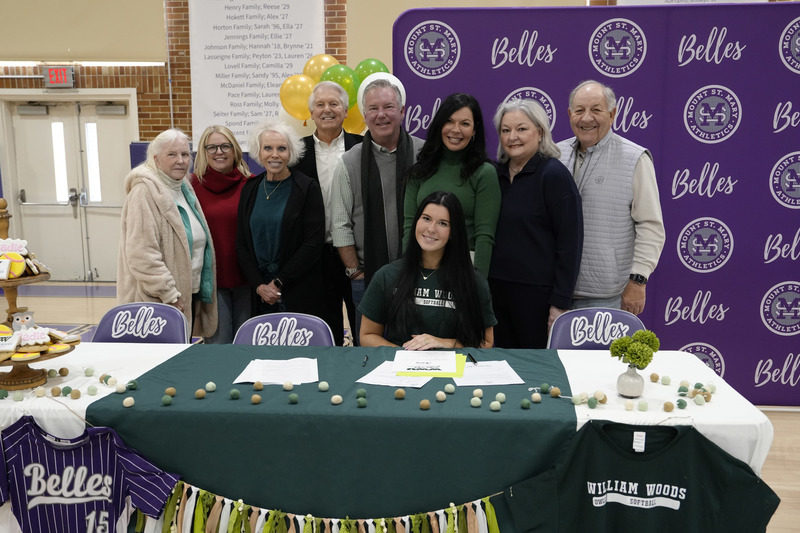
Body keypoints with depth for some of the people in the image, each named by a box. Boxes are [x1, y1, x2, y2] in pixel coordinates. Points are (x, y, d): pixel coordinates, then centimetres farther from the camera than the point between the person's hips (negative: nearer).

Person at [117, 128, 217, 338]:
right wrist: (169, 295, -21)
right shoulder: (145, 192, -14)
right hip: (157, 302, -9)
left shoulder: (184, 189, 14)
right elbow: (142, 254, -22)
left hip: (189, 296, 9)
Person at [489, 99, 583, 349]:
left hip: (537, 292, -6)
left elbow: (570, 242, -11)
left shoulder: (554, 174, -8)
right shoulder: (496, 174, 11)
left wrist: (560, 303, -15)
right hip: (496, 290, 6)